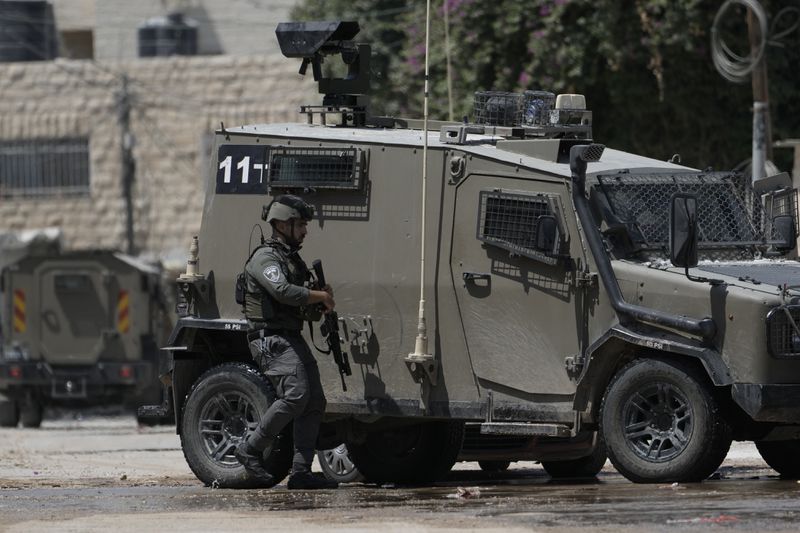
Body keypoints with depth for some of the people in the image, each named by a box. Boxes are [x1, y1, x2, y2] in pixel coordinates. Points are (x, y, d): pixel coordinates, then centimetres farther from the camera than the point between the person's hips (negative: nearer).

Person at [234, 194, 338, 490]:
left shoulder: (292, 259, 22)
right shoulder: (265, 258, -9)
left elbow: (306, 306, 27)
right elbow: (283, 291, -26)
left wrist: (322, 299, 4)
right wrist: (322, 297, -14)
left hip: (293, 338, 10)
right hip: (272, 340, -10)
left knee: (314, 403, 2)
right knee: (295, 394, -23)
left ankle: (301, 472, 0)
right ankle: (251, 449, -10)